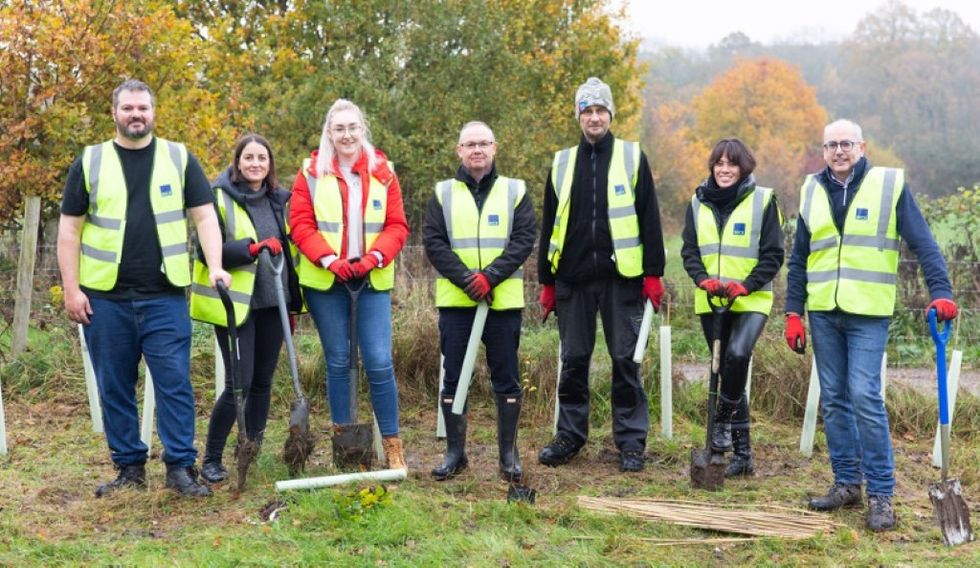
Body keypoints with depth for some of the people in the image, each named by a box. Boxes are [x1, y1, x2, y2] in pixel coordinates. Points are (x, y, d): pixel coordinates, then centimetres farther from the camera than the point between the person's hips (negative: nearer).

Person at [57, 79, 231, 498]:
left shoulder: (179, 159, 7)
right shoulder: (90, 162, 7)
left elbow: (205, 216, 4)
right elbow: (69, 230, 6)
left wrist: (215, 266, -10)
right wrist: (71, 289, -1)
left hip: (165, 296, -1)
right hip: (106, 298, 1)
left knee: (175, 382, -4)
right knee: (115, 388, 6)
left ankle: (181, 467, 2)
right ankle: (129, 467, 17)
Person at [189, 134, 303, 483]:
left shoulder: (278, 199, 12)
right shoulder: (218, 198, -7)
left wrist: (294, 300, 18)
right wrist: (252, 248, -25)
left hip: (272, 301, 6)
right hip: (236, 302, -6)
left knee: (263, 382, 10)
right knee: (239, 384, -9)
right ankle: (211, 460, 5)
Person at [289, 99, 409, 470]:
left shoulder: (382, 172, 6)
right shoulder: (311, 172, 3)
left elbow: (396, 226, 4)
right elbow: (301, 224, -2)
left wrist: (375, 256, -13)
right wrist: (329, 259, -15)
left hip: (372, 281, 0)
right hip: (326, 281, 0)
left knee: (379, 362, -6)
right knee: (338, 362, 6)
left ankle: (392, 445, 4)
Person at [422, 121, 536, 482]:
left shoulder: (515, 191, 6)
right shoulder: (443, 194, 8)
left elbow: (524, 239, -3)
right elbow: (433, 242, 0)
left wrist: (490, 276, -15)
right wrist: (466, 279, -13)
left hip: (504, 300, -1)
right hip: (455, 300, 1)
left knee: (506, 380, 4)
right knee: (453, 378, 5)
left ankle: (508, 452, 14)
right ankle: (455, 452, 15)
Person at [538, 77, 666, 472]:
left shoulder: (632, 158, 4)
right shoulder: (562, 163, 11)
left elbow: (649, 219, 2)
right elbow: (549, 225, 13)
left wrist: (653, 274, -4)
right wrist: (546, 282, 10)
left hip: (621, 277, -2)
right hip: (573, 279, 3)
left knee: (626, 359, 1)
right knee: (573, 359, 7)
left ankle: (631, 440, 8)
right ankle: (569, 434, 18)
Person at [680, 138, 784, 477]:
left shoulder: (763, 201, -2)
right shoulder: (699, 203, 9)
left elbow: (773, 255, -4)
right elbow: (689, 250, 8)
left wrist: (744, 286, -17)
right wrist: (703, 279, -12)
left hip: (751, 301, -4)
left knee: (737, 355, -29)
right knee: (727, 371, 8)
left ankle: (724, 419, -6)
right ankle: (742, 452, 15)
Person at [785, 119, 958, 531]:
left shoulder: (890, 185, -1)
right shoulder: (812, 191, 10)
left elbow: (923, 244, -2)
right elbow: (799, 259, 14)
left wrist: (941, 292, -14)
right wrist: (793, 313, 9)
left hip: (868, 314, -4)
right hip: (823, 314, 4)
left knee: (865, 397, -11)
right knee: (833, 400, 8)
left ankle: (881, 493, -3)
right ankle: (846, 483, 18)